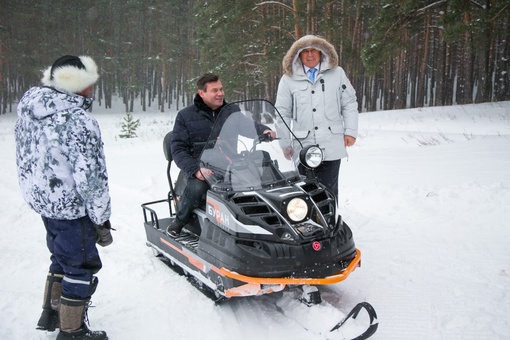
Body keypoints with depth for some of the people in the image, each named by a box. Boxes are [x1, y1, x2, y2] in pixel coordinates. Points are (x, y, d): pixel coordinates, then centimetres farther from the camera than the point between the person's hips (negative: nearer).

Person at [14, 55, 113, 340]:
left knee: (62, 257, 27)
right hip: (72, 207, -8)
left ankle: (52, 312, 43)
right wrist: (101, 220, -13)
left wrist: (40, 193, 21)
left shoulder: (28, 109, 1)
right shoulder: (79, 123, -24)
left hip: (40, 199, 9)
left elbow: (26, 159, 10)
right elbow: (90, 178, -23)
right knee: (82, 268, 8)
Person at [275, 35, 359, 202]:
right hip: (303, 147, 0)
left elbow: (350, 104, 11)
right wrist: (284, 143, 3)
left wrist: (351, 131, 2)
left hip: (332, 147, 0)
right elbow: (282, 113, 8)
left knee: (329, 190, 2)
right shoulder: (288, 79, 7)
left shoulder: (337, 73, 9)